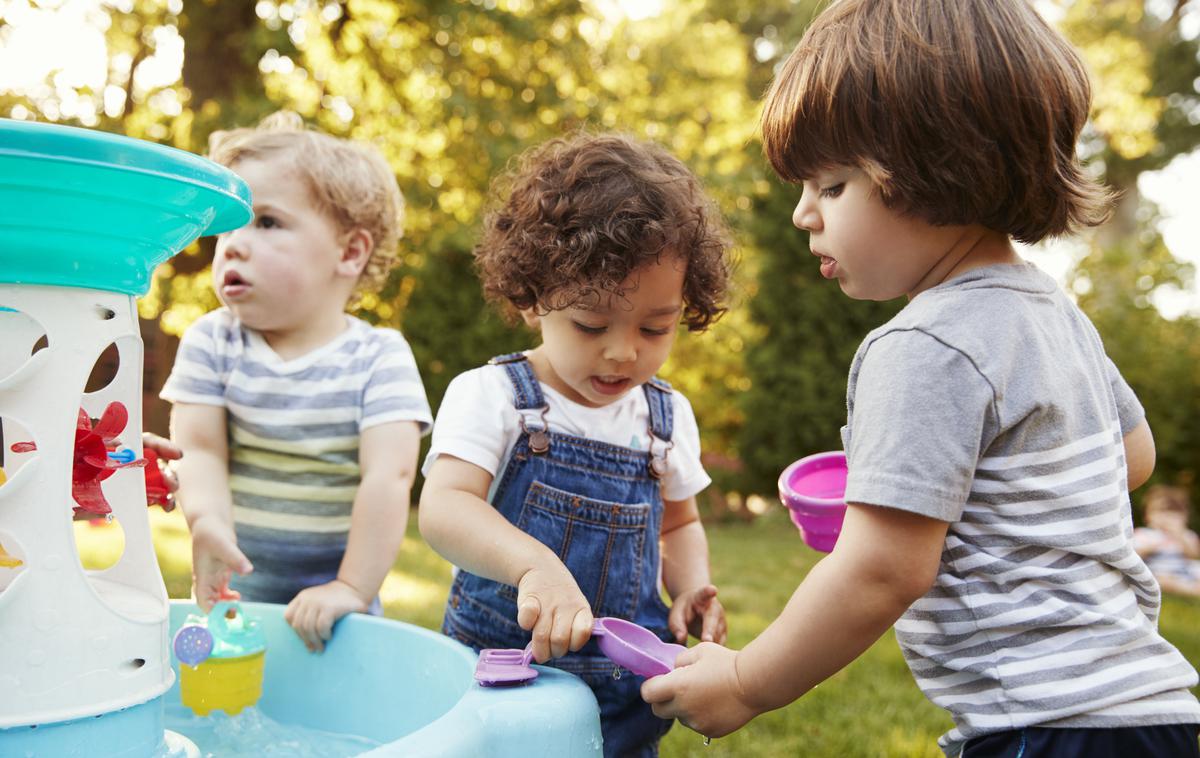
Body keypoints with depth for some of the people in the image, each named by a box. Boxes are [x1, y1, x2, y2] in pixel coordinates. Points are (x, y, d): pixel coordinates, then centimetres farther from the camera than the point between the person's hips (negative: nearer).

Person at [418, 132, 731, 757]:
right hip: (499, 683, -3)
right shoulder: (490, 396, -11)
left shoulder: (667, 417, 3)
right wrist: (533, 562, -43)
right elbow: (442, 508, -25)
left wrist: (694, 587, -3)